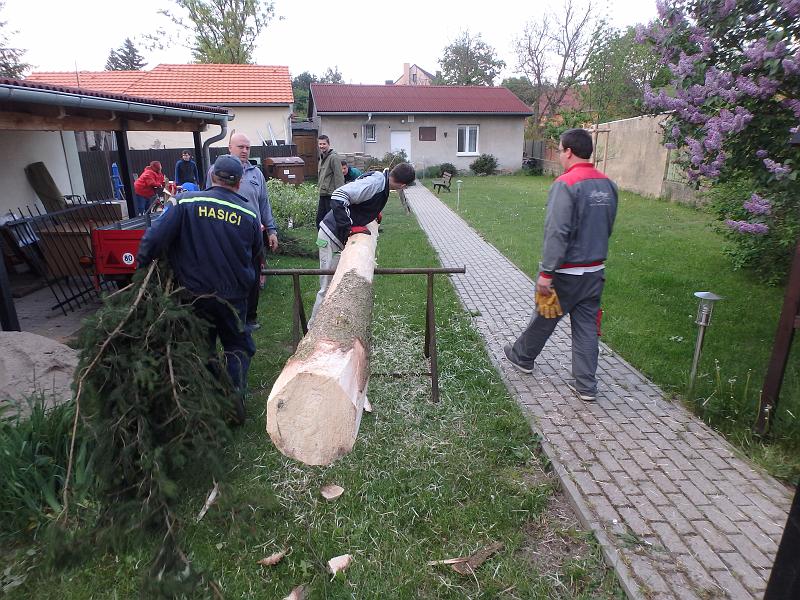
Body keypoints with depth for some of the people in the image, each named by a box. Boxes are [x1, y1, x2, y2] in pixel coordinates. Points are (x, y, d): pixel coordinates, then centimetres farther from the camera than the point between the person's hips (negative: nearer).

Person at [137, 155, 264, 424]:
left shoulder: (186, 202, -9)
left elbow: (155, 237, -15)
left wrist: (142, 265, 1)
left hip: (194, 293, 1)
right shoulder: (249, 212, -4)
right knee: (238, 346, 16)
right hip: (232, 296, 0)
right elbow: (256, 254, 8)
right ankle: (236, 390, -4)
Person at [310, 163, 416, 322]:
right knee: (328, 288, -3)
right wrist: (349, 228, -29)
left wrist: (374, 212, 16)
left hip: (341, 236, 10)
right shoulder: (375, 183, -23)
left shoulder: (380, 178, 5)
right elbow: (338, 197, -30)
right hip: (332, 236, -10)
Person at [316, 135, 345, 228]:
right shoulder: (322, 157, 17)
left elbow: (339, 177, -18)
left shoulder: (333, 157, -12)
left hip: (331, 195, -9)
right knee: (319, 219, 12)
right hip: (323, 195, 9)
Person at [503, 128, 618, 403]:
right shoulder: (608, 185, 6)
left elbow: (557, 233, -24)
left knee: (544, 318, 14)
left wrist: (546, 272, -21)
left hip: (565, 272, -6)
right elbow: (607, 228, 14)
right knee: (587, 327, 10)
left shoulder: (566, 184, -19)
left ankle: (522, 357, 36)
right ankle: (586, 386, 16)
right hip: (595, 271, 6)